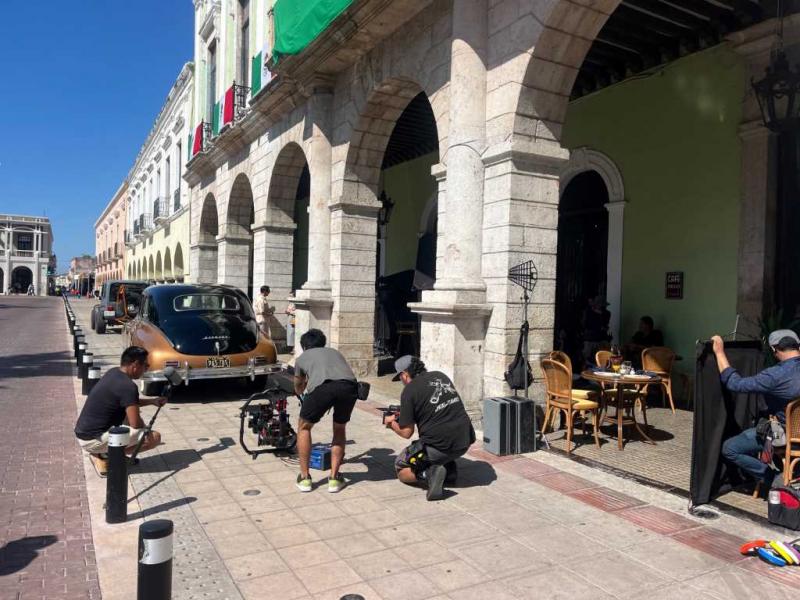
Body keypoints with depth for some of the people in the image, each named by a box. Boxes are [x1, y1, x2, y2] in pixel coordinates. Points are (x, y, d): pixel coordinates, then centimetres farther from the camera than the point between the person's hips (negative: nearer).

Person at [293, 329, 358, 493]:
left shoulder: (302, 358, 35)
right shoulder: (335, 352, 40)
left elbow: (298, 388, 52)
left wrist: (302, 394, 77)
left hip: (322, 387, -2)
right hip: (350, 386, 2)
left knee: (304, 428, 25)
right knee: (339, 429, 29)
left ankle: (304, 478, 27)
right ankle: (334, 479, 27)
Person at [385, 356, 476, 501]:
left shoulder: (409, 391, -7)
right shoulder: (441, 376, 13)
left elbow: (407, 433, -5)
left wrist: (392, 423, 17)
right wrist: (404, 415, 30)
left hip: (441, 446, -7)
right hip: (465, 441, 7)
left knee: (401, 470, 15)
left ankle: (430, 473, -13)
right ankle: (450, 469, 20)